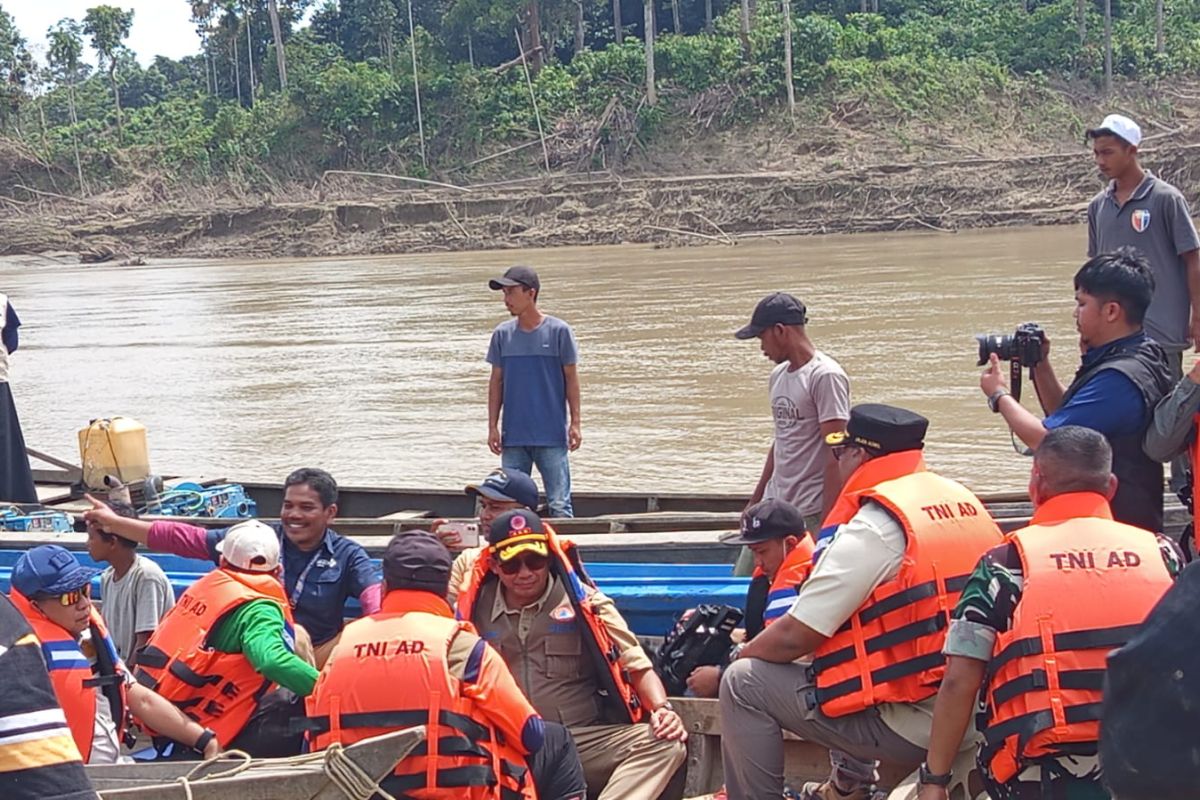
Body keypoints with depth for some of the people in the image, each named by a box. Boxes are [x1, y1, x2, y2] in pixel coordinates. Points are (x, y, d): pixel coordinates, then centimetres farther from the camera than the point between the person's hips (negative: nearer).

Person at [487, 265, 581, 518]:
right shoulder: (502, 334, 6)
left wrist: (575, 423, -2)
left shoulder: (559, 331, -3)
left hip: (552, 435, -3)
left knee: (559, 505, -2)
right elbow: (496, 381, 11)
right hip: (513, 437, 3)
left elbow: (571, 378, 2)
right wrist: (493, 427, 6)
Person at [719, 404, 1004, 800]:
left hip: (912, 729, -8)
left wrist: (739, 657, 7)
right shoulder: (966, 501, 9)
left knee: (744, 682, -2)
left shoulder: (874, 525, -15)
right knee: (848, 625, 33)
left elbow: (794, 637, -14)